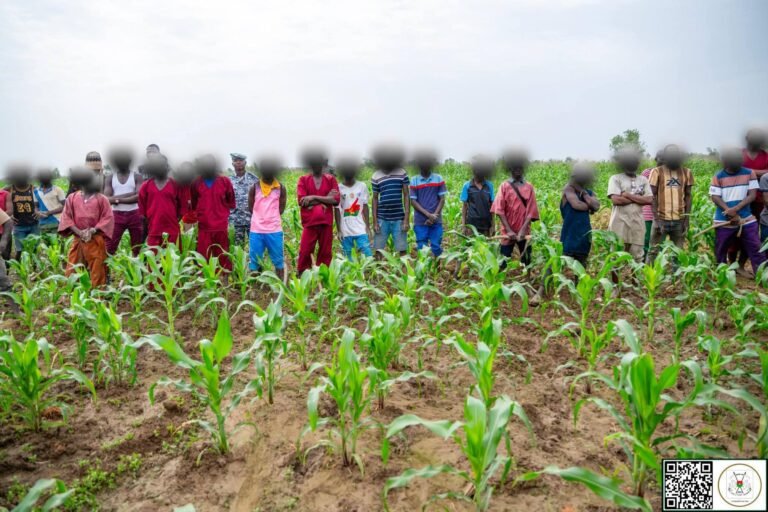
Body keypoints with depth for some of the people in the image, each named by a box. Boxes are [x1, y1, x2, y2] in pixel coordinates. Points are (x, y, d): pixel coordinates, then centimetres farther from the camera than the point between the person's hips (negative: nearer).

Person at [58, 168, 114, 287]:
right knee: (72, 271, 5)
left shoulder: (102, 199, -1)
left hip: (96, 241, -2)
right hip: (77, 240, 2)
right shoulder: (72, 198, 5)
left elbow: (108, 218, -4)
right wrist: (79, 232, -11)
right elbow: (66, 217, 3)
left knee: (97, 270, 3)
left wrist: (93, 231, -15)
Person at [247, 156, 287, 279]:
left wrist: (271, 216, 3)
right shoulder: (254, 187, 1)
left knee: (278, 261, 6)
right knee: (254, 261, 5)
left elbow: (281, 209, 6)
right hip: (256, 230, 0)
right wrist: (261, 217, 5)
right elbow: (251, 208, 6)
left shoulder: (281, 188, 1)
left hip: (275, 230, 0)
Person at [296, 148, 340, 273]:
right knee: (305, 252, -2)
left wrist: (313, 197, -12)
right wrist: (325, 199, -8)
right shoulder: (303, 180, 3)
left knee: (325, 252, 7)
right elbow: (302, 201, -8)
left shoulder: (330, 179, 6)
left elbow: (335, 200, -5)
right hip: (309, 222, -1)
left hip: (326, 222, 2)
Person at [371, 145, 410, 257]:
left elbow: (406, 196, 1)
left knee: (402, 250, 1)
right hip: (382, 219, 0)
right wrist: (375, 221, 1)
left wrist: (406, 219, -5)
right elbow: (375, 199, 6)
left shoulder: (402, 173, 0)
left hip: (399, 219, 0)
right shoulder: (376, 177, 1)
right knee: (378, 250, 2)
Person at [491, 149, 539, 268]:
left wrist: (522, 230, -14)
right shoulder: (504, 186, 0)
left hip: (524, 233, 2)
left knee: (526, 262, 5)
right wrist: (509, 230, -14)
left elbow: (531, 211, -2)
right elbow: (499, 210, -6)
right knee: (502, 262, -1)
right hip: (508, 233, -1)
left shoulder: (529, 187, 4)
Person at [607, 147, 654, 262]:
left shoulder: (643, 180, 14)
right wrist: (638, 198, -2)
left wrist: (628, 195, -6)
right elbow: (615, 200, -11)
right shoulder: (615, 178, 2)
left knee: (637, 257, 5)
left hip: (638, 224, 4)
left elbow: (649, 200, 1)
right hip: (620, 224, -3)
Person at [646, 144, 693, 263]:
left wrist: (687, 220, 2)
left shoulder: (686, 172, 7)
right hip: (661, 219, -3)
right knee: (653, 250, 0)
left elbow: (688, 196, 9)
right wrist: (656, 219, -10)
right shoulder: (657, 172, -2)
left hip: (679, 220, 3)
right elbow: (653, 196, -3)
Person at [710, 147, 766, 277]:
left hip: (746, 219, 0)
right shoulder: (718, 177, -4)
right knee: (720, 251, 10)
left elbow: (752, 195, -5)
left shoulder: (749, 173, 0)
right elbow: (715, 197, -9)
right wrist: (731, 213, -19)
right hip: (724, 221, 0)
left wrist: (735, 209, -20)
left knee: (756, 250, -1)